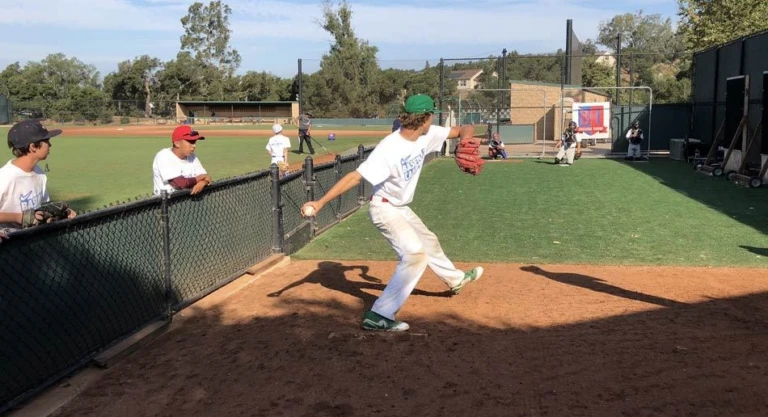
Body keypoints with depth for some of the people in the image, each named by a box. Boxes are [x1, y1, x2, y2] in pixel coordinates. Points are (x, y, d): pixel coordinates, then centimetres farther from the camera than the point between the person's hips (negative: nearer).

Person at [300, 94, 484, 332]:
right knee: (415, 253, -24)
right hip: (384, 209, -9)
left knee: (428, 242, 28)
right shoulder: (389, 149, -32)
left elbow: (463, 130, 0)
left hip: (402, 209, 9)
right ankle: (379, 316, -22)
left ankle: (454, 279, 56)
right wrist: (320, 202, -42)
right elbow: (356, 176, -36)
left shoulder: (427, 135, -8)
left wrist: (465, 138, -26)